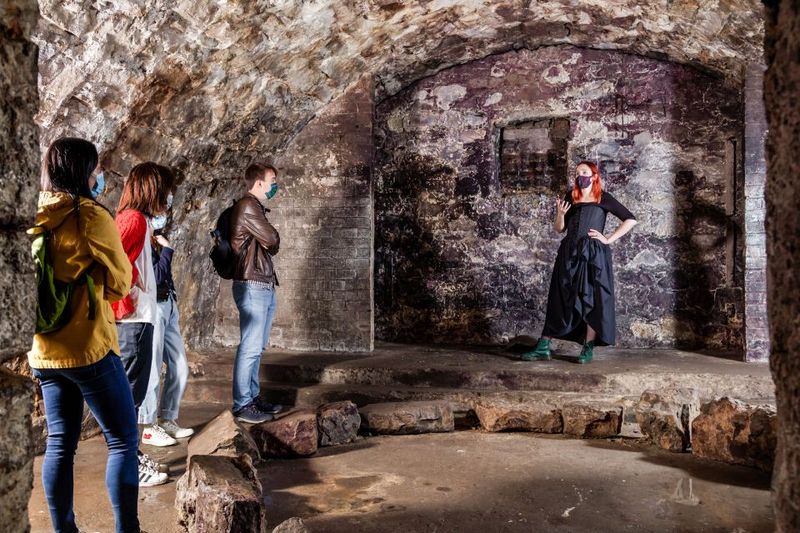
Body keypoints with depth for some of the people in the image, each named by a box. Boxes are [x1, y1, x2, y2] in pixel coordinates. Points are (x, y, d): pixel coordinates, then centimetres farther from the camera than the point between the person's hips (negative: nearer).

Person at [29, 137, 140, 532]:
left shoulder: (33, 218, 6)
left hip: (44, 350, 7)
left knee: (60, 445, 13)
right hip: (88, 348, -7)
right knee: (123, 440, 2)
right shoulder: (91, 215, -12)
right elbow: (120, 282, -5)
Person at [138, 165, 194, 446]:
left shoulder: (155, 228, 11)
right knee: (153, 371, 2)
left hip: (167, 304, 9)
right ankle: (150, 427, 16)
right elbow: (154, 276, -18)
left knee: (179, 367, 13)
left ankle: (168, 420, 27)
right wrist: (166, 249, -13)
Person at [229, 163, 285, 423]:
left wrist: (270, 244, -1)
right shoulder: (247, 206, -9)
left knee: (257, 347, 12)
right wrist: (273, 240, 7)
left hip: (265, 286, 9)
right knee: (250, 348, -7)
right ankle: (242, 405, -1)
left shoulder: (257, 208, 21)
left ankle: (253, 397, 19)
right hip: (252, 286, -9)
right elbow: (272, 239, -12)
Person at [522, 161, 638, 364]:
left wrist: (609, 239, -4)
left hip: (593, 254, -3)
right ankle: (543, 347, 2)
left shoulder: (603, 198, 3)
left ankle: (588, 349, 8)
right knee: (560, 299, 3)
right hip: (569, 253, 3)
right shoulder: (571, 197, 13)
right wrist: (560, 214, -6)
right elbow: (559, 229, 14)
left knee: (592, 300, 0)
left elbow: (630, 220, 2)